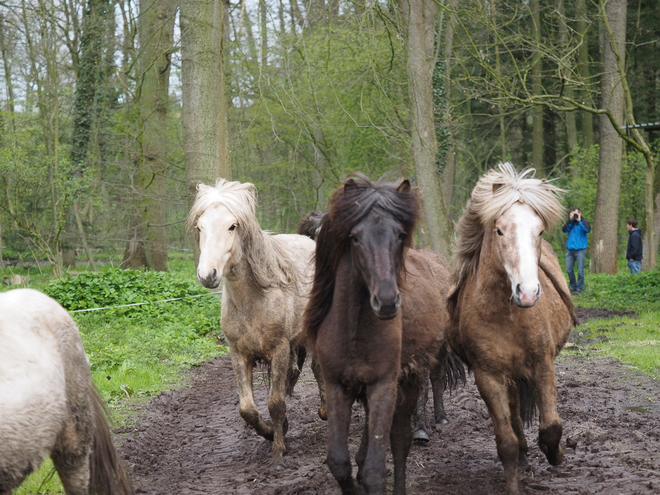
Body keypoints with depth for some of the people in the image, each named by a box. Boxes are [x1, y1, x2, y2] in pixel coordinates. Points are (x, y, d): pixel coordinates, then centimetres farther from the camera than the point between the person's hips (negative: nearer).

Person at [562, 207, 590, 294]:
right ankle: (573, 287, 17)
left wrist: (579, 221, -15)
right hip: (570, 249, 4)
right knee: (569, 270, 4)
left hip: (580, 250, -4)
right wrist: (570, 221, -10)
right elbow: (564, 230, -3)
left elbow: (588, 230, -17)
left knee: (580, 270, -3)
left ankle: (579, 288, 4)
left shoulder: (583, 221, 2)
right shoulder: (570, 222, 12)